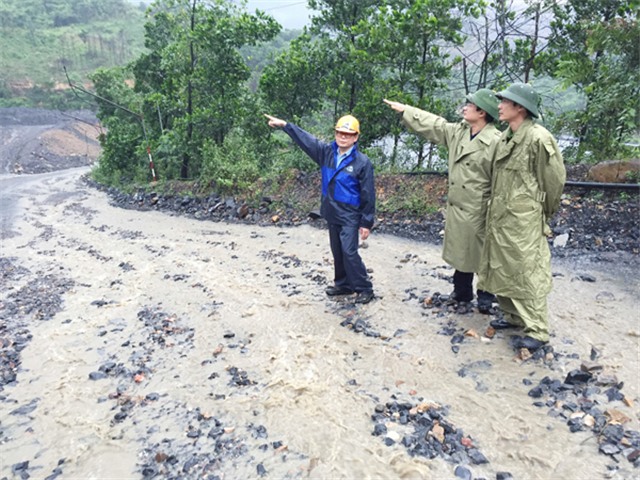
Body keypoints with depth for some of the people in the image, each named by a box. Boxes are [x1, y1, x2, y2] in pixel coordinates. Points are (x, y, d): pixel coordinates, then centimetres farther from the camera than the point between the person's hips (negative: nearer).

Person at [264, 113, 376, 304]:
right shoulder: (326, 152, 2)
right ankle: (343, 285, 28)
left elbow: (368, 194, -11)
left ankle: (364, 289, 5)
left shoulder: (362, 162, -13)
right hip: (332, 213, 6)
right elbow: (305, 139, 9)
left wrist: (367, 222, -11)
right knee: (337, 252, 14)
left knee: (349, 252, -9)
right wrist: (285, 125, 4)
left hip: (350, 216, -6)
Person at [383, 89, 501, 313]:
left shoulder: (495, 142, -18)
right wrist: (404, 110, 19)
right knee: (460, 251, 19)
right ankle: (462, 291, 36)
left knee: (482, 256, 7)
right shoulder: (458, 131, 5)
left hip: (478, 211, -7)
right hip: (456, 207, 8)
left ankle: (485, 297, 26)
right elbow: (432, 124, 16)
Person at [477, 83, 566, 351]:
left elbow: (554, 179, -8)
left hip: (523, 220, -8)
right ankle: (513, 315, 31)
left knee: (528, 273, -3)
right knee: (502, 269, 16)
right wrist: (494, 207, 15)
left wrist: (544, 212, 3)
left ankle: (537, 331, 7)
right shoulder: (504, 138, 10)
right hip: (499, 218, 8)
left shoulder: (538, 139, -15)